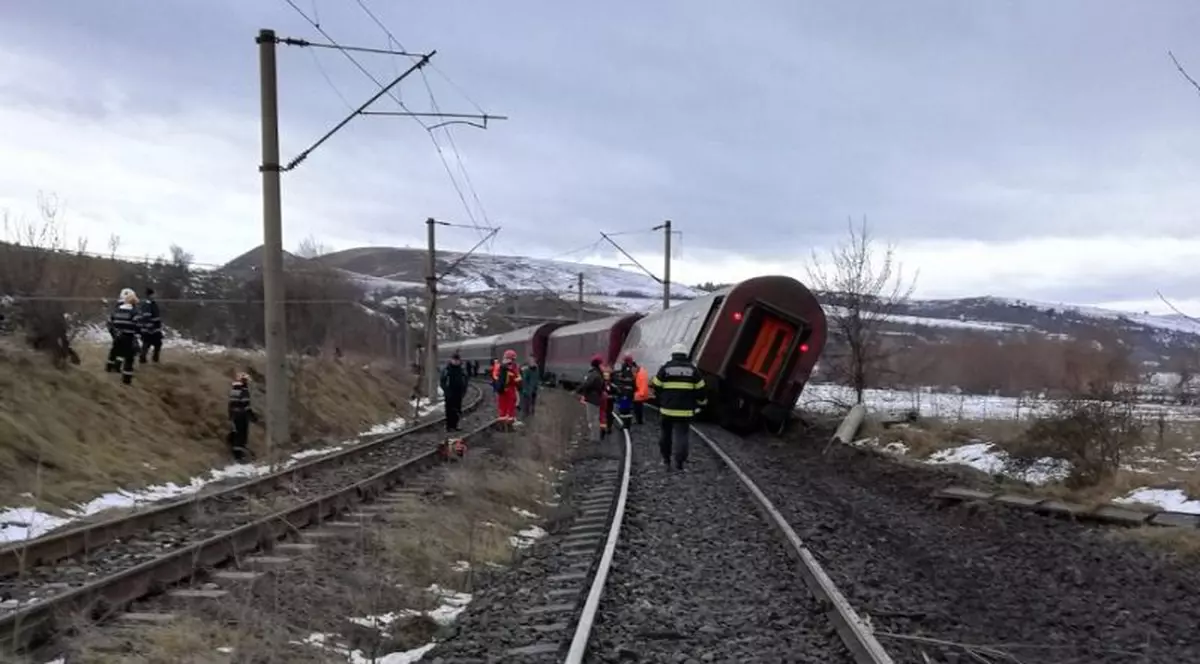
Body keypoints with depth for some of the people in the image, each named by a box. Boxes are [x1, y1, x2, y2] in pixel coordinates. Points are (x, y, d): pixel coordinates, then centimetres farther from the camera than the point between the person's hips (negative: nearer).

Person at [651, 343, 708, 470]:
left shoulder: (665, 369, 0)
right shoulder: (693, 370, 4)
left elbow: (656, 387, 4)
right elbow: (700, 389, 7)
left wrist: (661, 400, 23)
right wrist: (701, 403, 23)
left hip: (667, 409, 0)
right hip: (685, 411, 0)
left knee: (665, 433, 16)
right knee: (681, 435, 0)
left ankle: (666, 458, 24)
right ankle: (679, 461, -8)